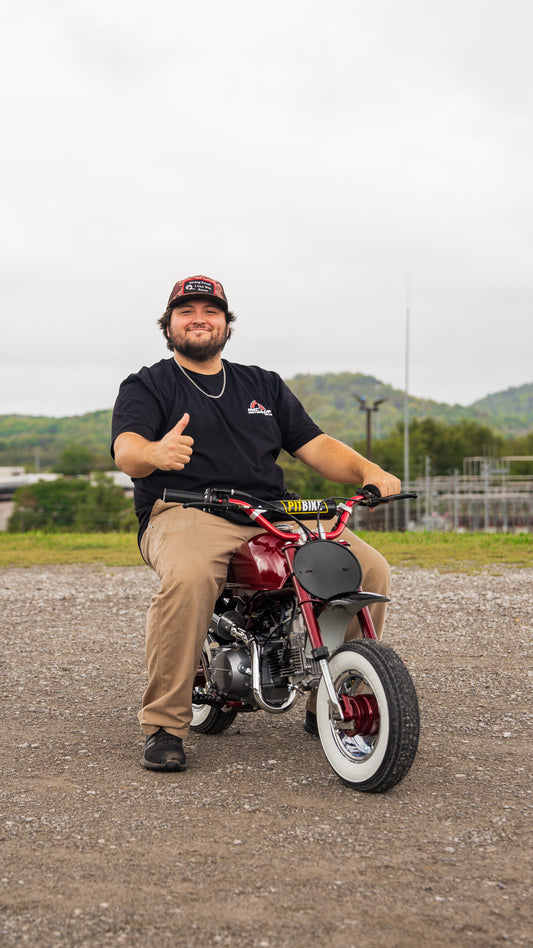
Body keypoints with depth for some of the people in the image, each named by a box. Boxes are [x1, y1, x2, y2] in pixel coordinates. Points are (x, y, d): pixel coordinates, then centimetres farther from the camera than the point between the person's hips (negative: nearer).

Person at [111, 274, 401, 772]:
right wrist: (155, 453, -34)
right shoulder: (147, 385, 12)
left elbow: (315, 445, 18)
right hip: (186, 512, -4)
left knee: (369, 568, -15)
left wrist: (368, 471, -3)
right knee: (187, 578, -39)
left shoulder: (264, 385, 27)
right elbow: (126, 450, -8)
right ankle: (163, 725, -22)